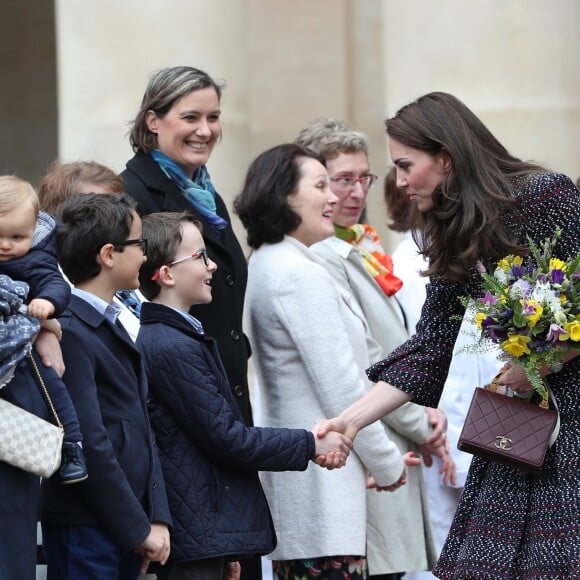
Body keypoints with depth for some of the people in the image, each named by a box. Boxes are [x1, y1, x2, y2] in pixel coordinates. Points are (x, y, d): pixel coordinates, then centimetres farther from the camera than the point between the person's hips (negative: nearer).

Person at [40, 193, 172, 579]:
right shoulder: (69, 333, -15)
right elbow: (90, 445, -18)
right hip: (85, 532, -9)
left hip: (127, 530, 9)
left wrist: (157, 518, 5)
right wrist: (139, 529, -14)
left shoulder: (114, 326, 16)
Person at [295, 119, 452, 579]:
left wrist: (425, 415, 7)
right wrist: (420, 424, -8)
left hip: (396, 449, 9)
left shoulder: (364, 248, 16)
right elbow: (362, 364, -17)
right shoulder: (320, 257, -14)